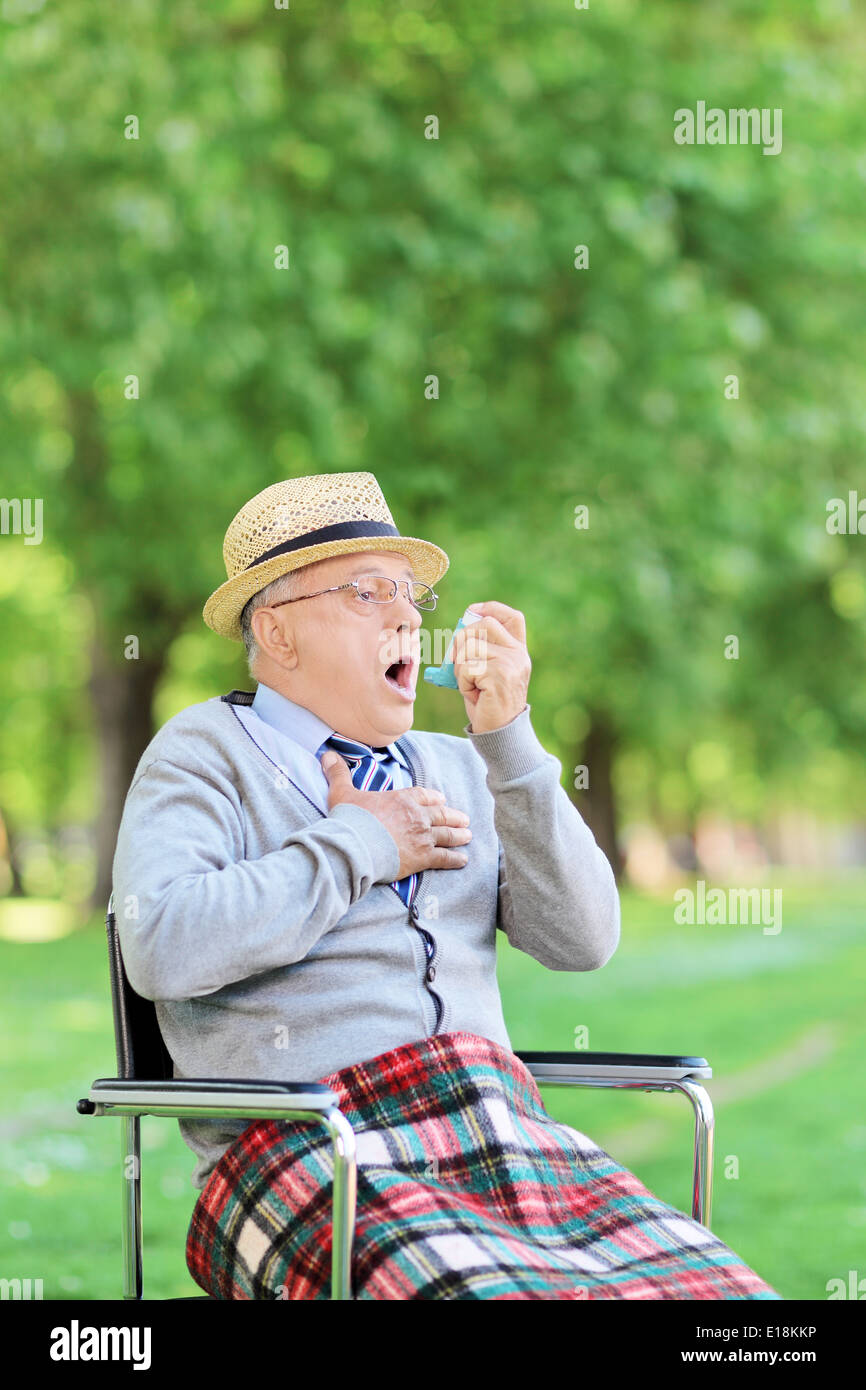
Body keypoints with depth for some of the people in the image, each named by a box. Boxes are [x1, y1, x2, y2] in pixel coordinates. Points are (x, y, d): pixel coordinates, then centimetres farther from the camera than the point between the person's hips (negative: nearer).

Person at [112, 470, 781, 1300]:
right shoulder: (204, 752, 9)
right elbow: (163, 950, -10)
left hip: (505, 1132, 5)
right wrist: (357, 848, 0)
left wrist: (507, 738, 3)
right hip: (307, 1157, -5)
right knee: (498, 1293, -37)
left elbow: (583, 942, 10)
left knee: (720, 1296, -23)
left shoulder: (458, 770, 24)